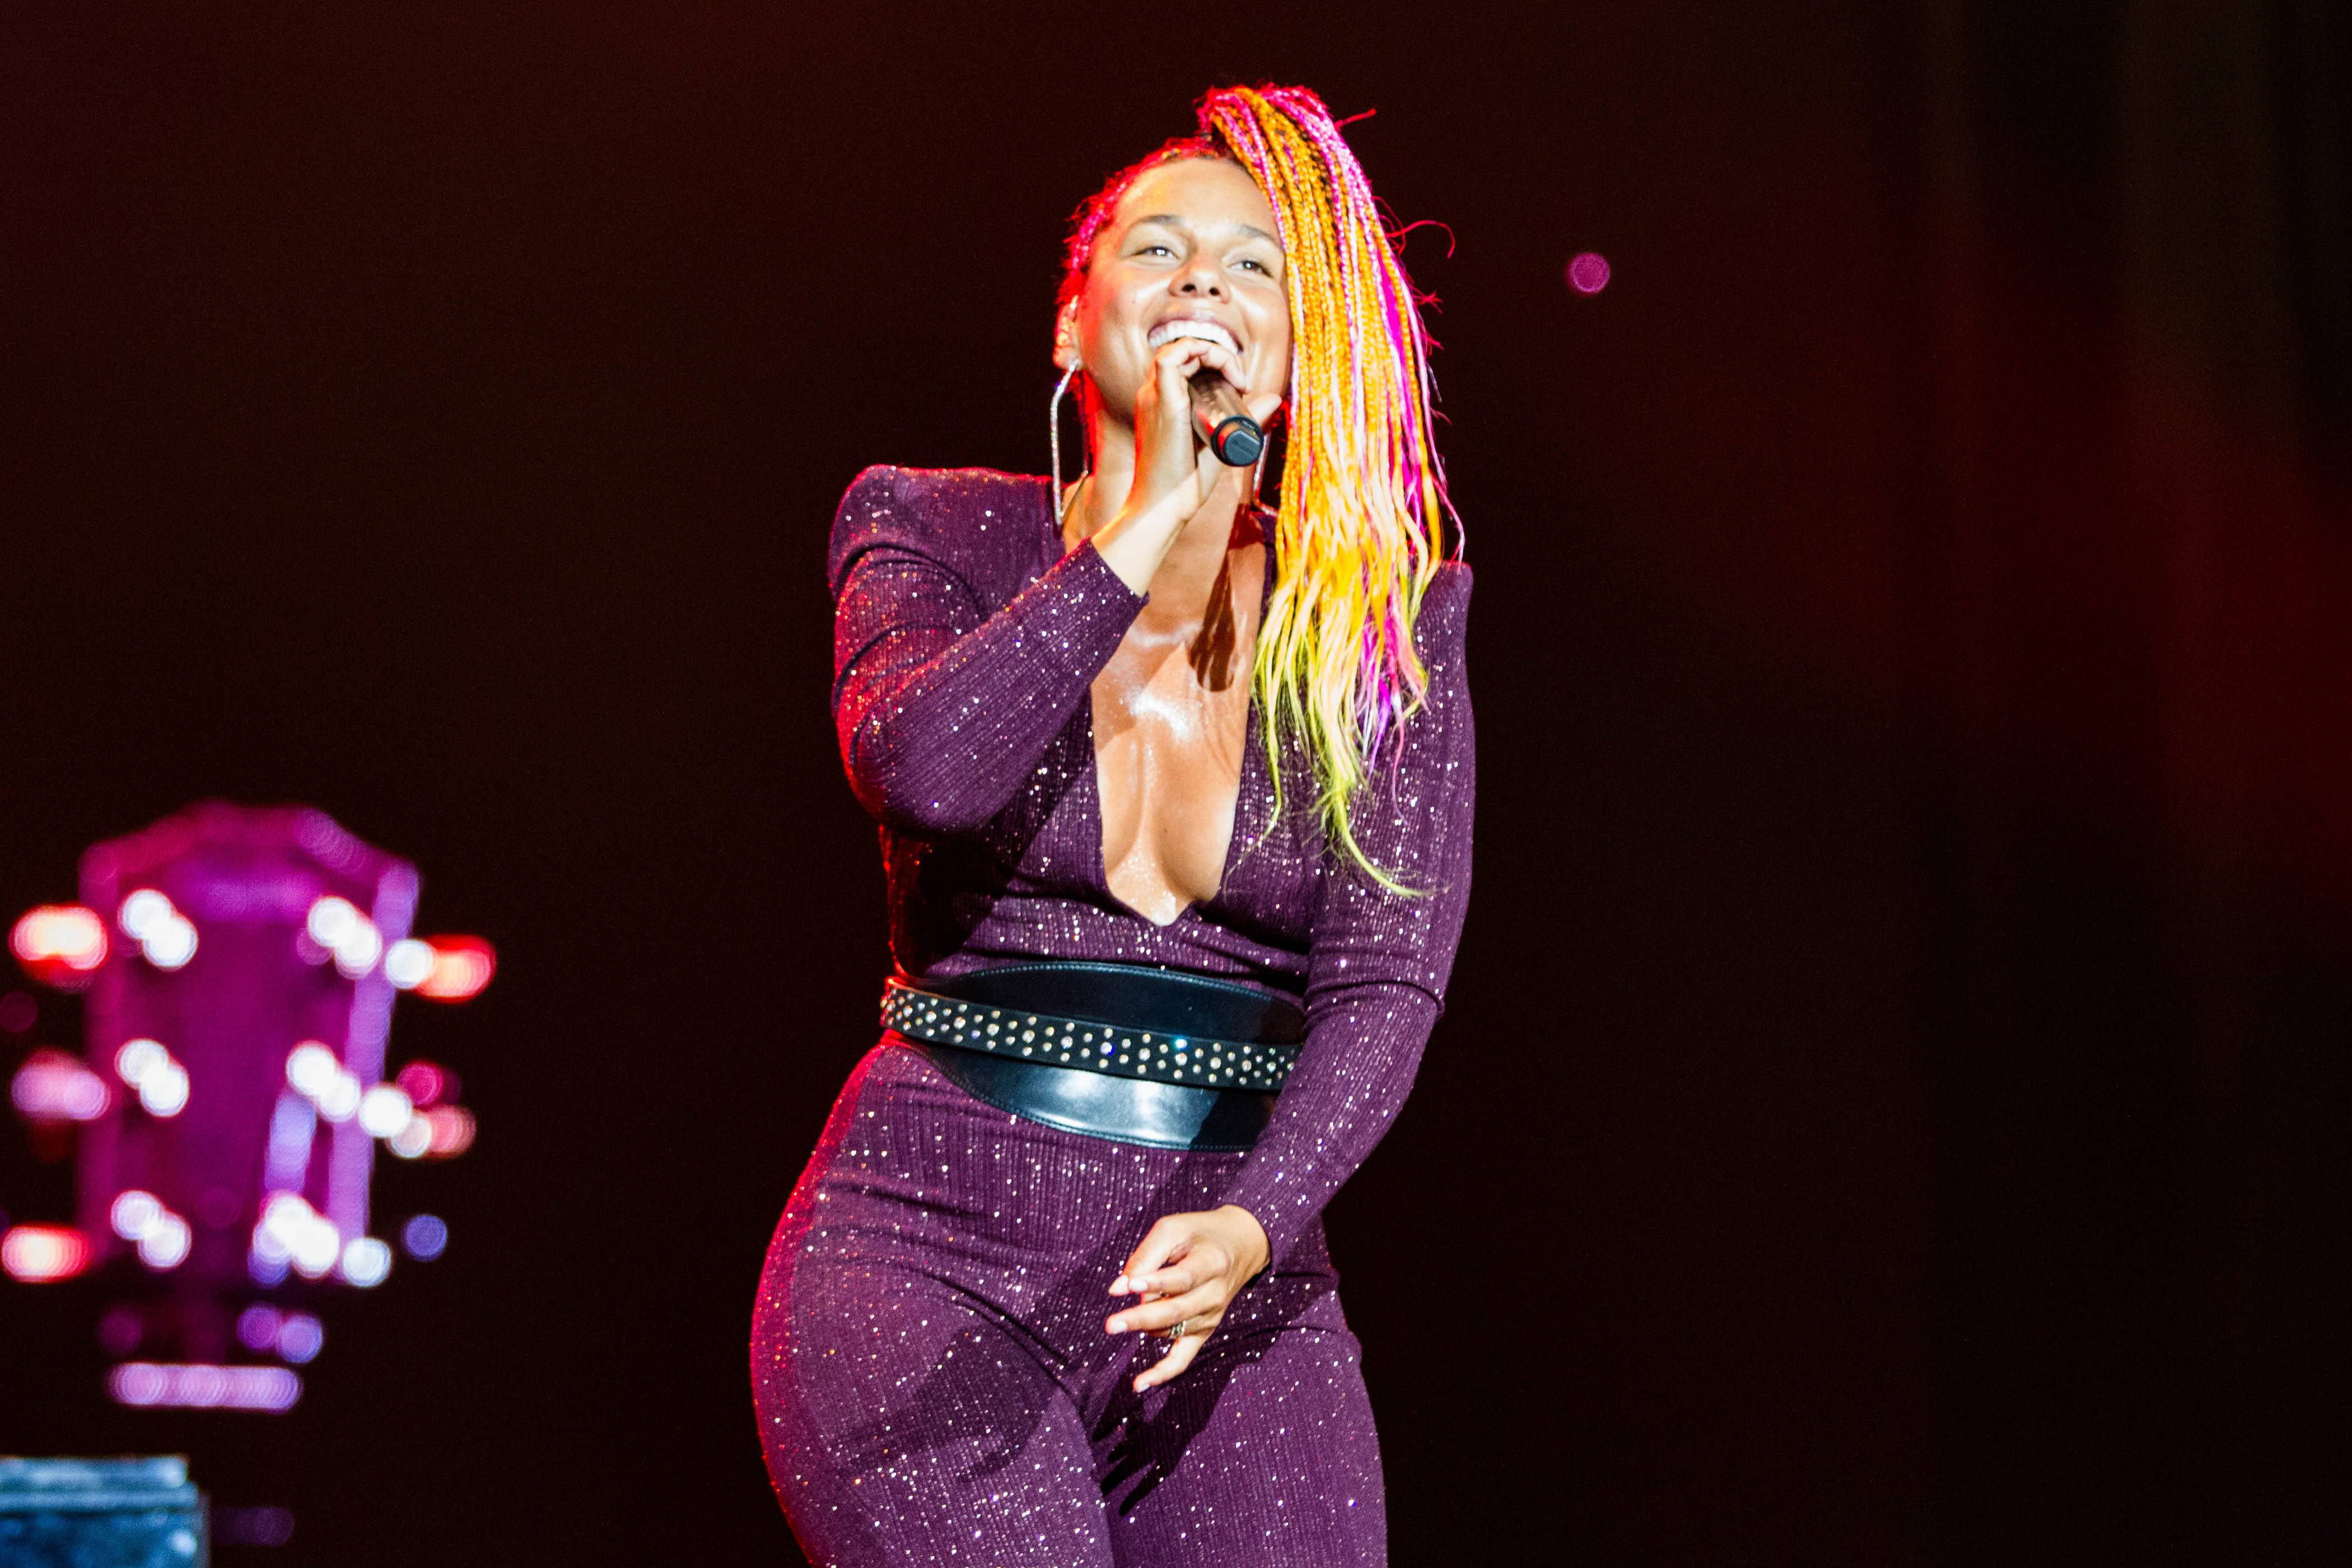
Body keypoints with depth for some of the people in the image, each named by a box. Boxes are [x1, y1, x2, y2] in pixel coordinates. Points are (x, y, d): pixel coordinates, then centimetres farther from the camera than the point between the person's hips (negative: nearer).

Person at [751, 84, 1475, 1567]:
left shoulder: (1388, 625, 5)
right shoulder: (940, 535, 3)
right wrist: (1150, 519, -16)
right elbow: (920, 765, -18)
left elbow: (1387, 982, -5)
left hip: (1233, 1289, 2)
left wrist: (1251, 1224, -21)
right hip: (933, 1256, -2)